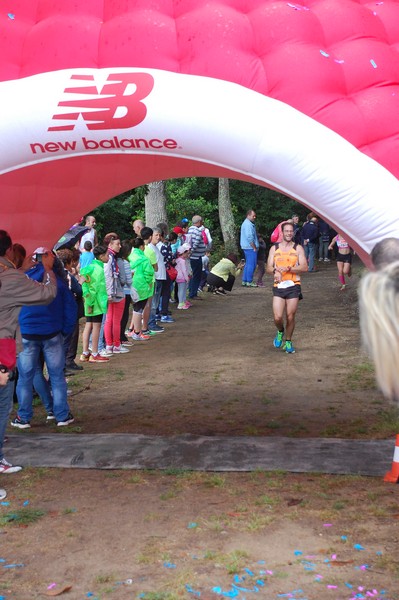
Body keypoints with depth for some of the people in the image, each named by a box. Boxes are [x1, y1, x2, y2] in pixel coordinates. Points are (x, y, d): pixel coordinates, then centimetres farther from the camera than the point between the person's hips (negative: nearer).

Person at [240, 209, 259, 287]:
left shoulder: (245, 223, 19)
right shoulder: (248, 224, -15)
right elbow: (250, 238, -21)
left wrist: (255, 247, 22)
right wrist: (254, 248, -16)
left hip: (246, 247, 11)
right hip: (250, 247, -11)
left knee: (248, 264, 14)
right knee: (251, 265, -7)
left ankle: (244, 281, 17)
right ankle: (249, 282, -5)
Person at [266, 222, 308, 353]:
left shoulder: (298, 248, 5)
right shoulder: (274, 248, 10)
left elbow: (304, 267, -5)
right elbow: (269, 268, 5)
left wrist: (288, 268, -18)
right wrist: (276, 271, -19)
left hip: (293, 286, 0)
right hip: (278, 286, 1)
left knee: (290, 317, 1)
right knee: (277, 317, -10)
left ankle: (288, 341, 21)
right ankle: (280, 331, 23)